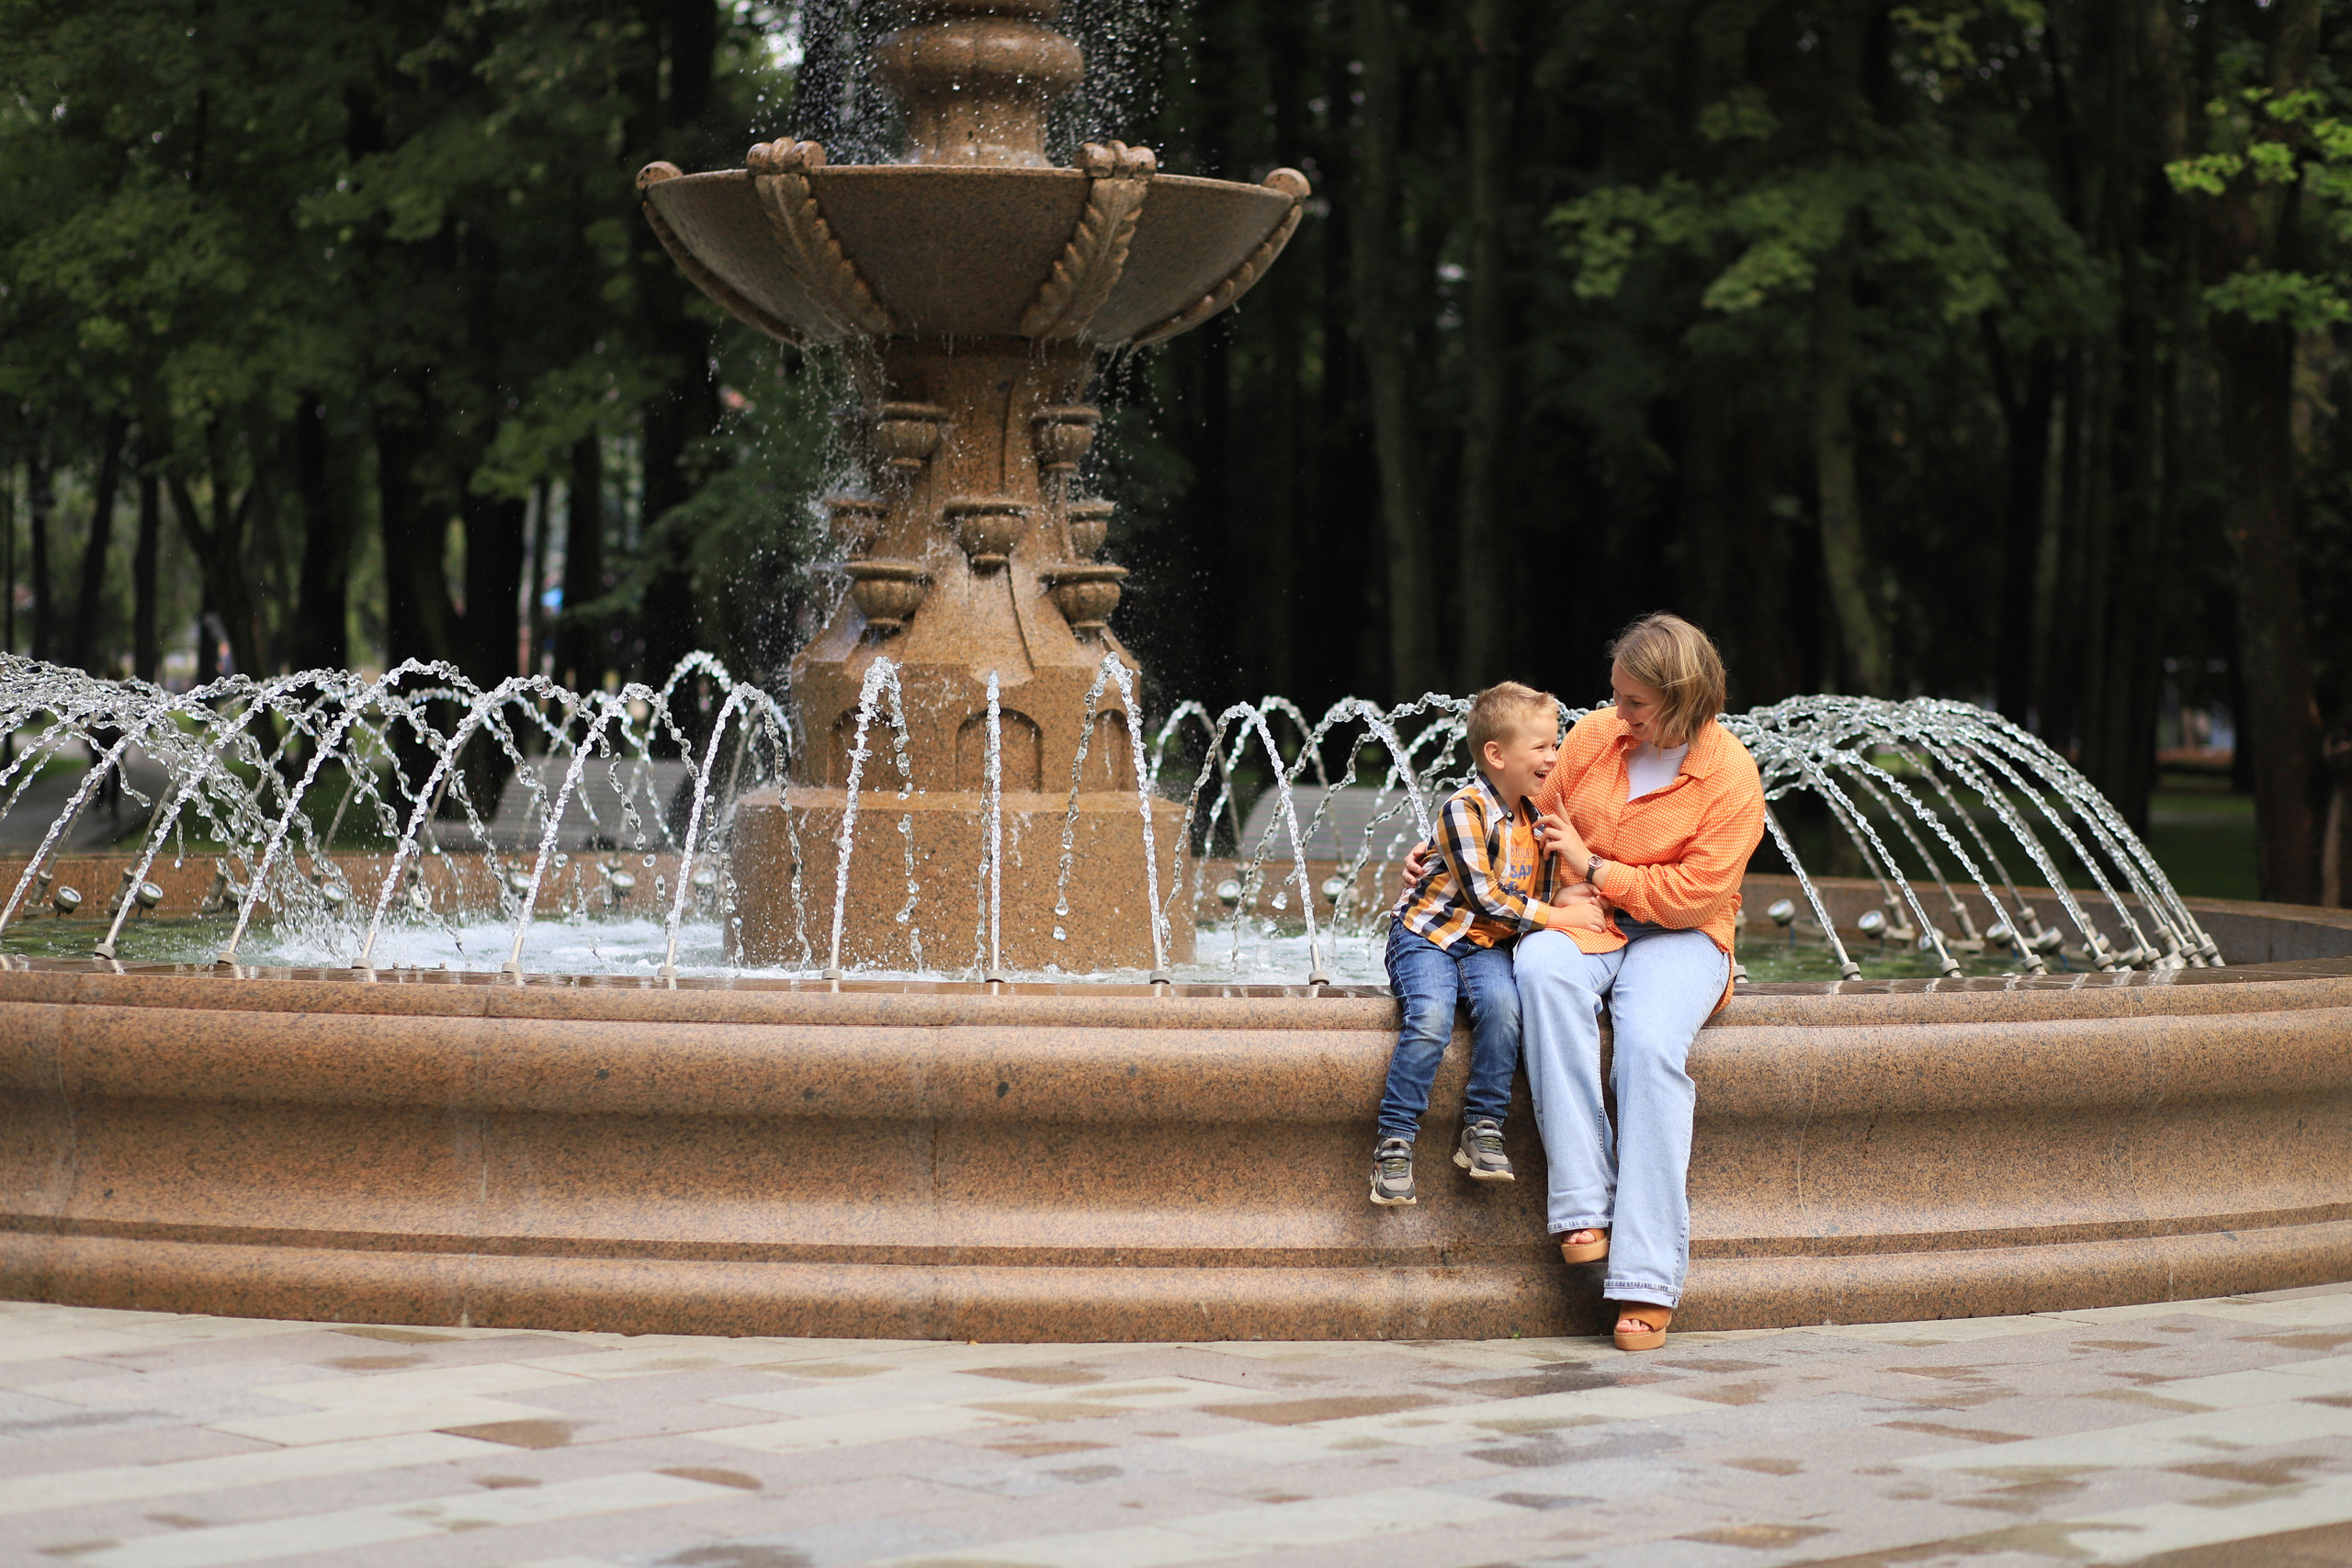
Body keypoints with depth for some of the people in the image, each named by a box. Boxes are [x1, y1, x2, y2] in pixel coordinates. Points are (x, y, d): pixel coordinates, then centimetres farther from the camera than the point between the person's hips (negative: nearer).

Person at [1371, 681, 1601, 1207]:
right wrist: (1554, 917, -20)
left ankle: (1483, 1127, -18)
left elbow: (1538, 887, 25)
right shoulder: (1465, 810, -16)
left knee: (1502, 1003, -27)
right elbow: (1483, 896, -20)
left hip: (1487, 943, 5)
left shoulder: (1535, 814, 9)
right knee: (1429, 1021, -30)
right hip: (1428, 932, -5)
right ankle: (1394, 1142, -22)